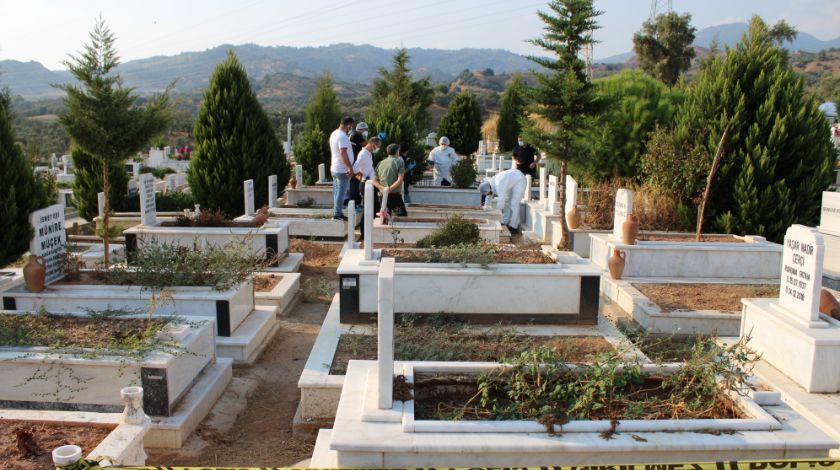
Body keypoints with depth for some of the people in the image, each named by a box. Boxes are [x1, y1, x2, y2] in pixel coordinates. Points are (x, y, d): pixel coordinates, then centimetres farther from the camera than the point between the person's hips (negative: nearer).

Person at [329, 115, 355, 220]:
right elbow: (343, 153, -26)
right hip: (342, 170, -10)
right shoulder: (342, 136, -19)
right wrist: (350, 168, -24)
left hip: (335, 168, 10)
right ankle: (337, 214, -1)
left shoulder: (334, 133, 12)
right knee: (341, 193, -4)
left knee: (337, 192, 14)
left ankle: (337, 213, 19)